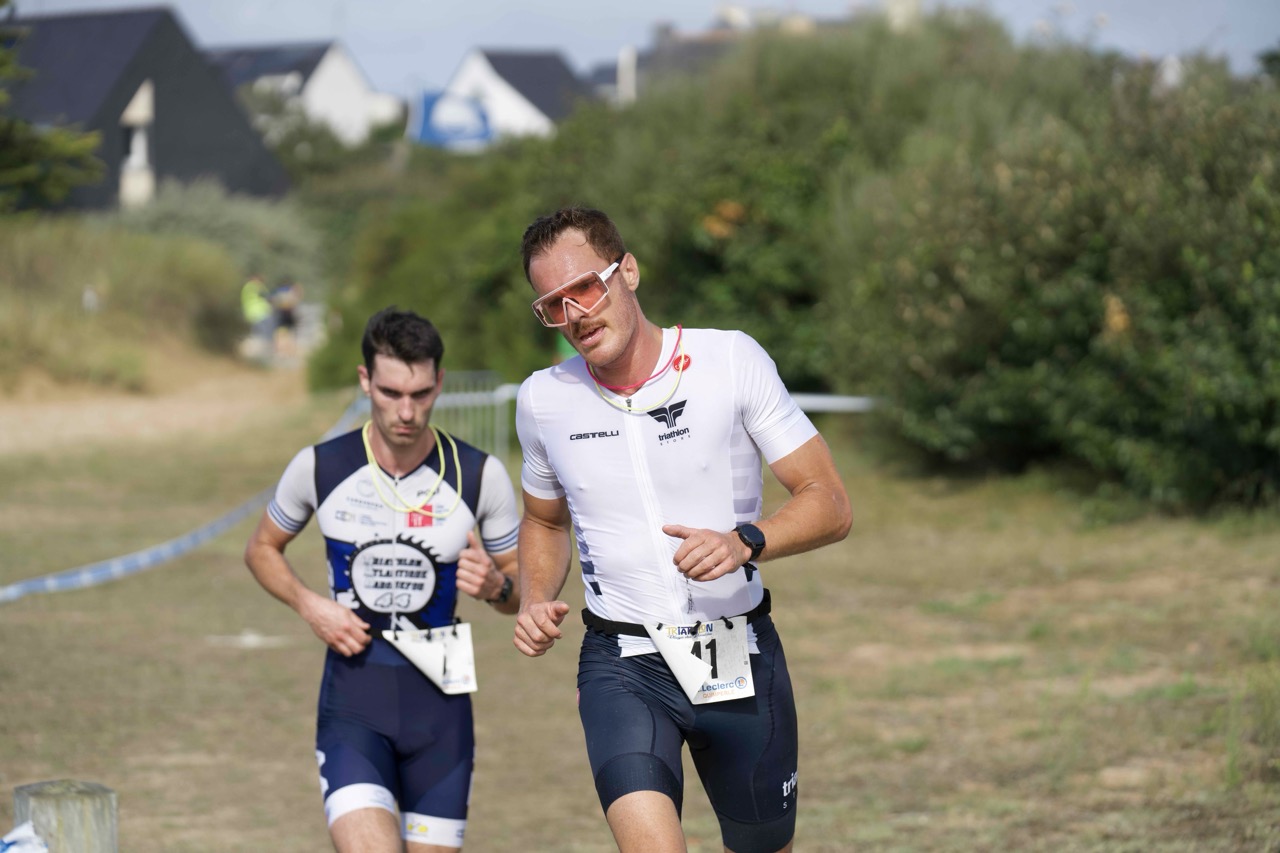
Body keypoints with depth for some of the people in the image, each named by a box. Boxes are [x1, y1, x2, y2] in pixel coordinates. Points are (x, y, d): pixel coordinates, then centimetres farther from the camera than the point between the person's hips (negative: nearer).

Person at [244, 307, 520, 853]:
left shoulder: (481, 475, -3)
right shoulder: (319, 467, -3)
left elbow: (522, 592, 9)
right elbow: (262, 548, 15)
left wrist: (495, 586, -15)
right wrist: (308, 605, -4)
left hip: (440, 704, 2)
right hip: (352, 700, -1)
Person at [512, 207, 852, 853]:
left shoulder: (731, 360, -6)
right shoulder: (542, 399, 2)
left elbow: (829, 504, -5)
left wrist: (745, 541, -23)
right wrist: (535, 600, 2)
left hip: (741, 656, 0)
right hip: (623, 661, 0)